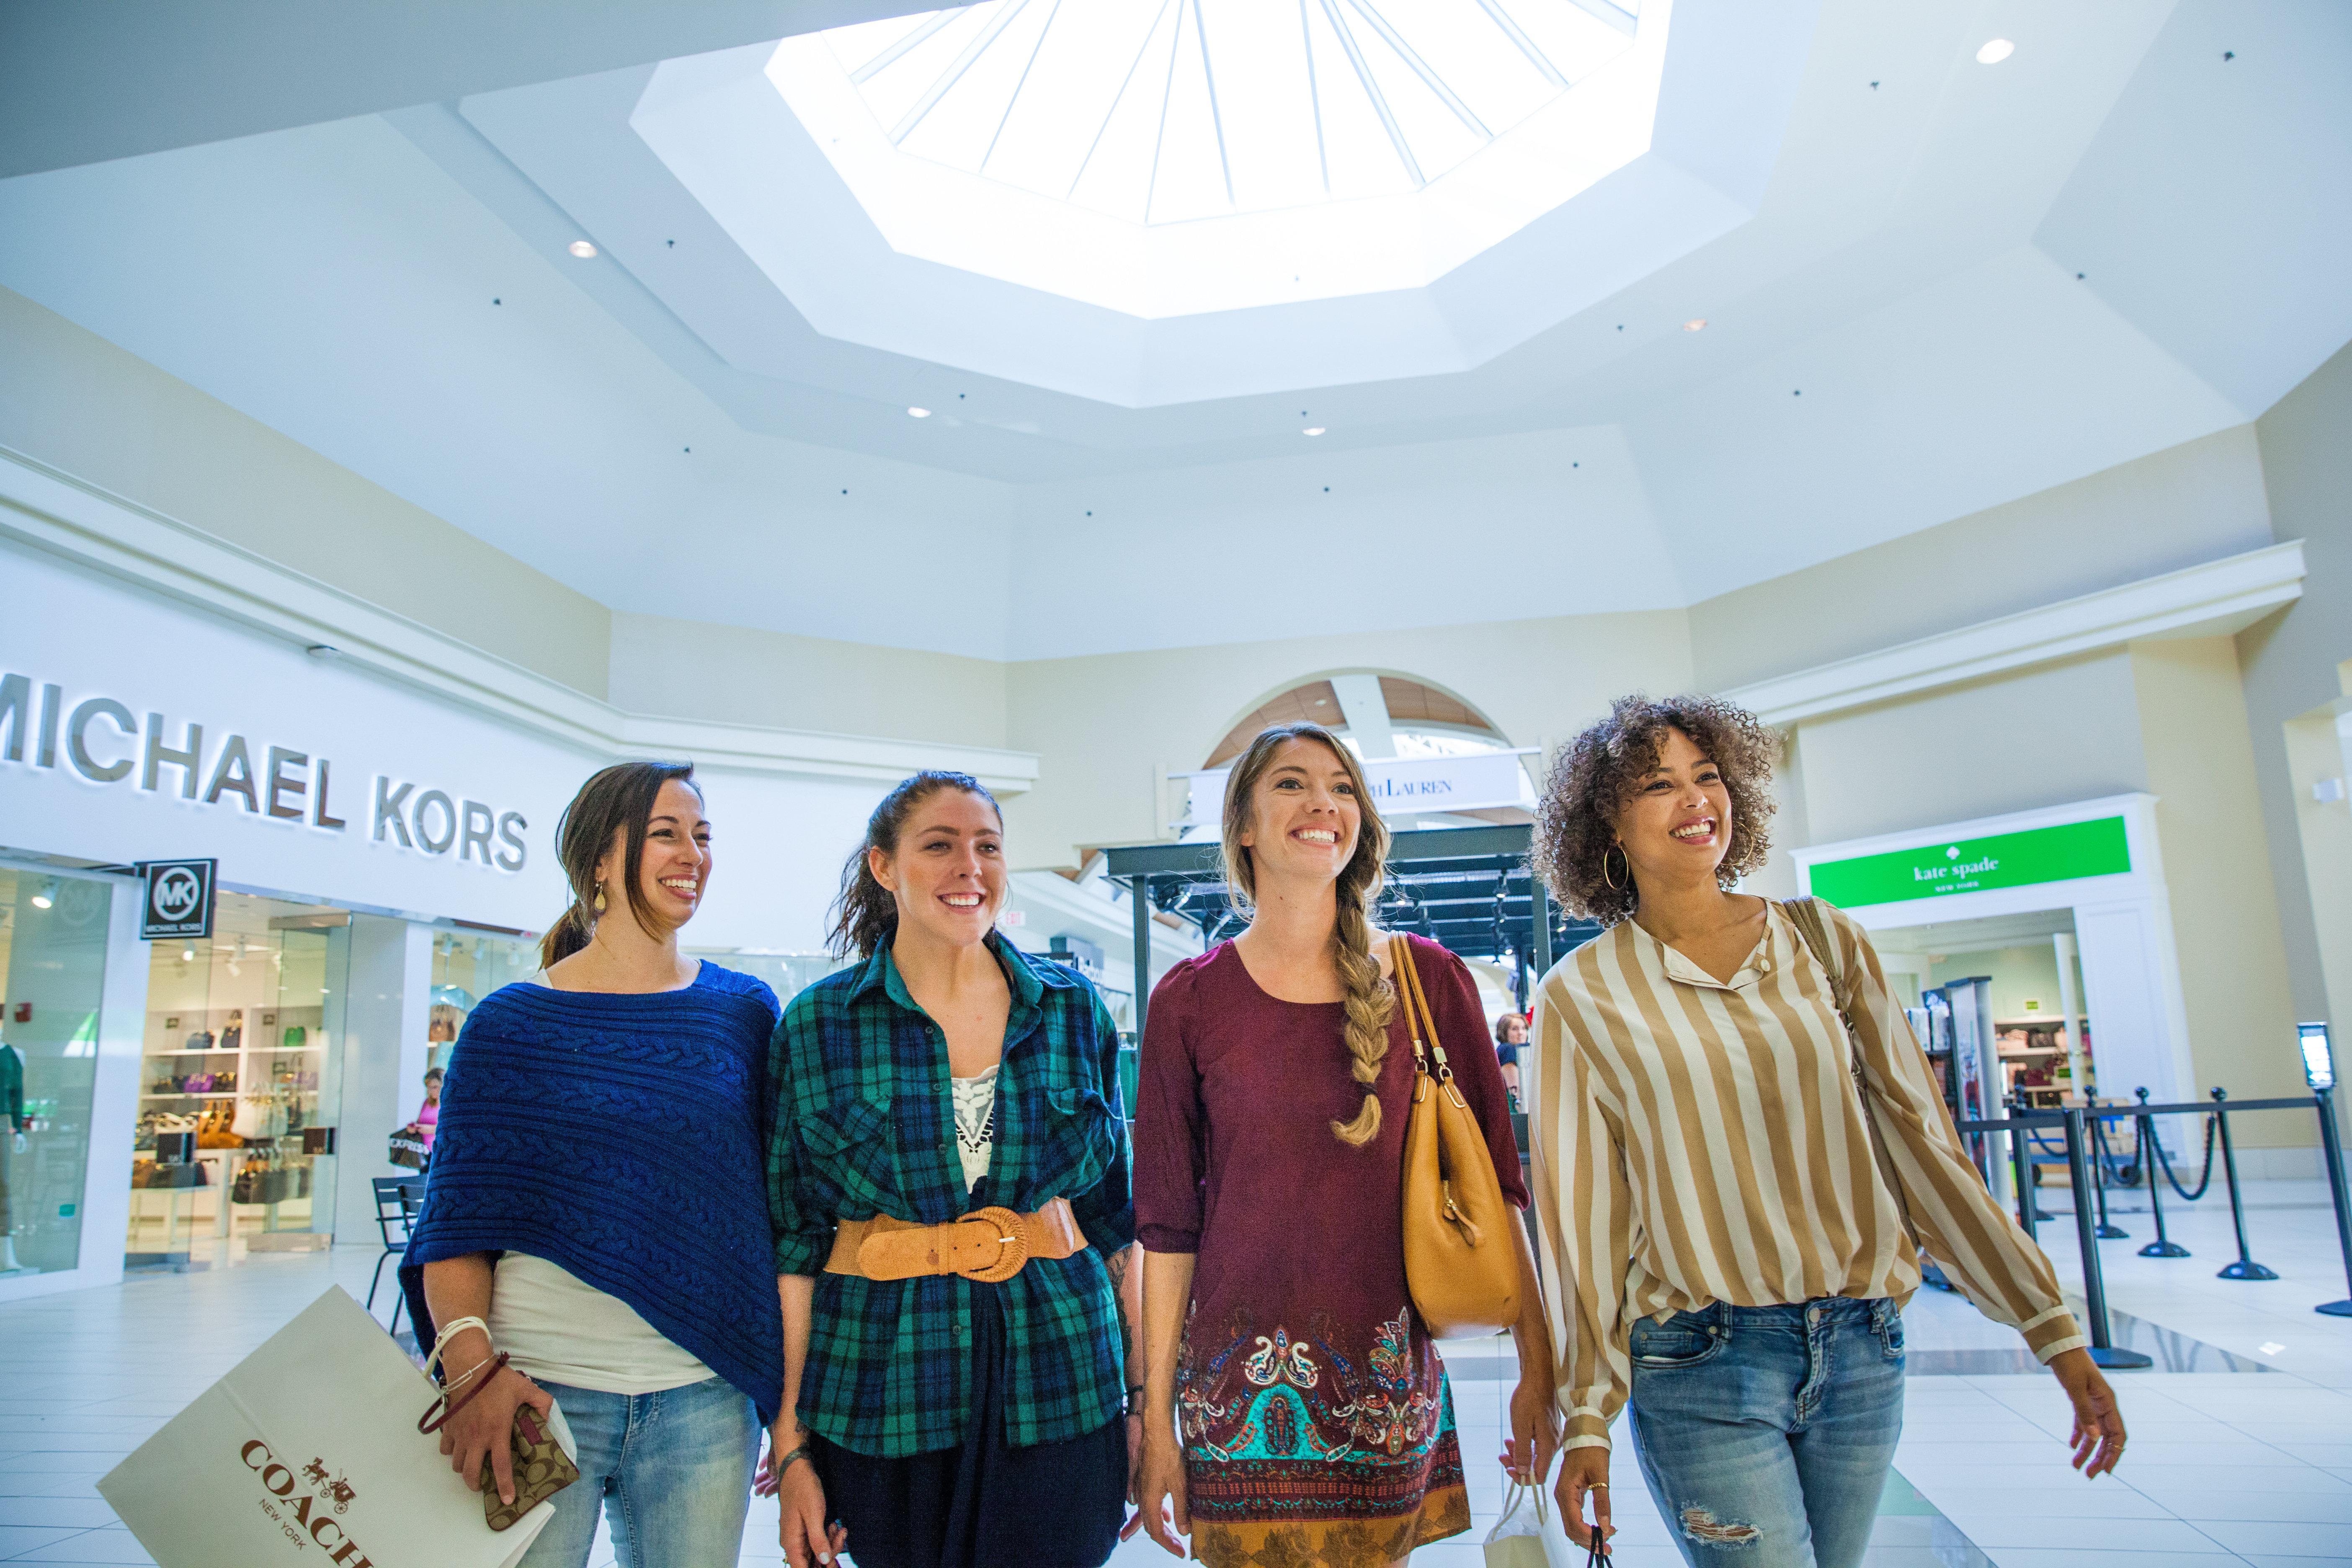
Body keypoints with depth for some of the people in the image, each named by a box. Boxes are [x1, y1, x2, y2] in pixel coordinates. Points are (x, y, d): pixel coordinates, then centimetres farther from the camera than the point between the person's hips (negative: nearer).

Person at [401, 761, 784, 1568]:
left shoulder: (746, 1011, 4)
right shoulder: (511, 1022, 0)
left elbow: (778, 1211, 6)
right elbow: (456, 1221, -1)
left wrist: (792, 1401, 3)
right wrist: (472, 1363, -16)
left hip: (703, 1400, 2)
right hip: (537, 1392, -1)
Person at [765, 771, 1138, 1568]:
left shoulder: (1072, 1009, 2)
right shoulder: (816, 1025, -2)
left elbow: (1116, 1213, 7)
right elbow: (794, 1240, 0)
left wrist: (1141, 1394, 6)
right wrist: (791, 1441, -2)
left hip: (1058, 1383, 1)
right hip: (886, 1393, -1)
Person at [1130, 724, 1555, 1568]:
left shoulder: (1431, 980, -1)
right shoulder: (1189, 1000, -3)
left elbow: (1492, 1183, 4)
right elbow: (1167, 1222, 0)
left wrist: (1537, 1368, 2)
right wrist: (1157, 1419, 1)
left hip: (1390, 1383, 1)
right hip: (1242, 1393, -1)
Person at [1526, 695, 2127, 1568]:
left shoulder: (1823, 941, 3)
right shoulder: (1582, 995, -4)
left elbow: (1916, 1133, 5)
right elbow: (1584, 1215, -3)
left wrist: (2051, 1327, 4)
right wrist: (1587, 1421, -2)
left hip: (1863, 1350, 3)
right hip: (1699, 1366, -3)